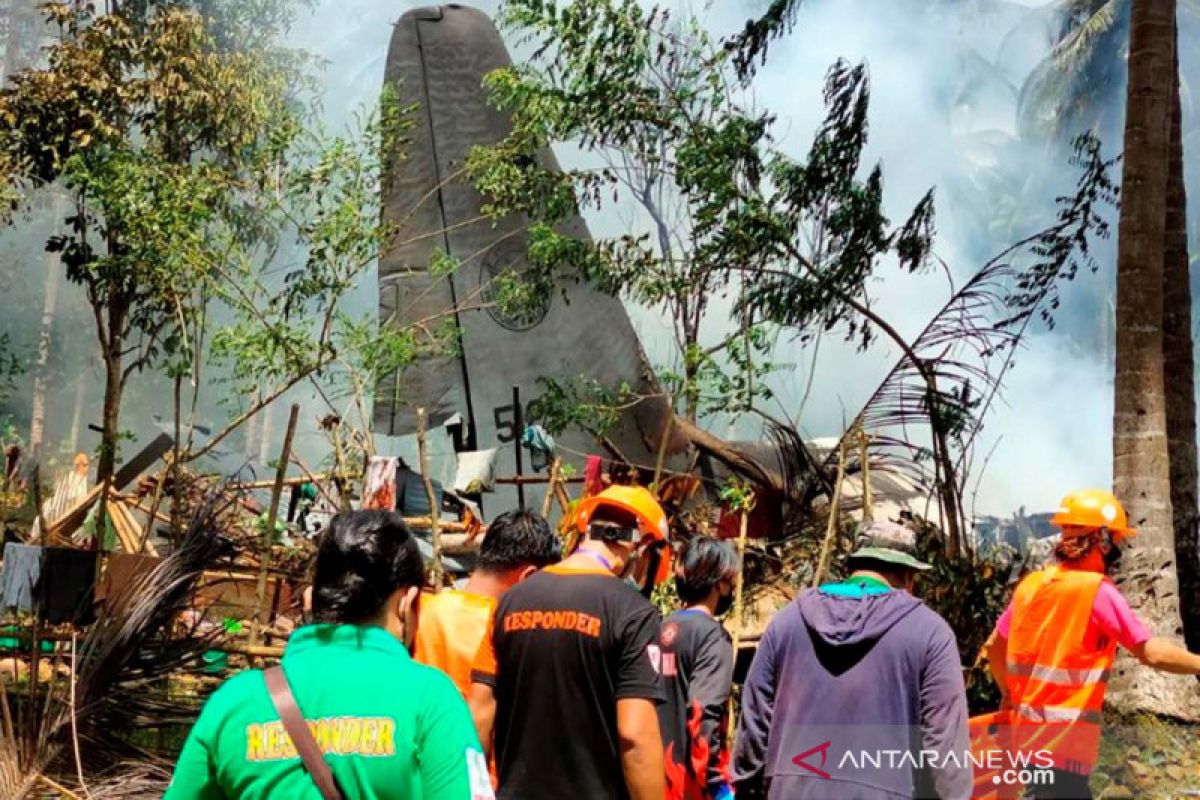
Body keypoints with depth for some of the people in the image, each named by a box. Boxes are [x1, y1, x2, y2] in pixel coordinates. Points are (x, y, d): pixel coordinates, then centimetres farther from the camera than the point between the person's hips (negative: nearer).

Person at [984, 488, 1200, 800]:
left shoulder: (1031, 584, 7)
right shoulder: (1098, 590, -15)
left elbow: (994, 646, 16)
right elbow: (1152, 652, -19)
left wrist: (1009, 693, 29)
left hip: (1029, 732, 8)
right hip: (1064, 739, -8)